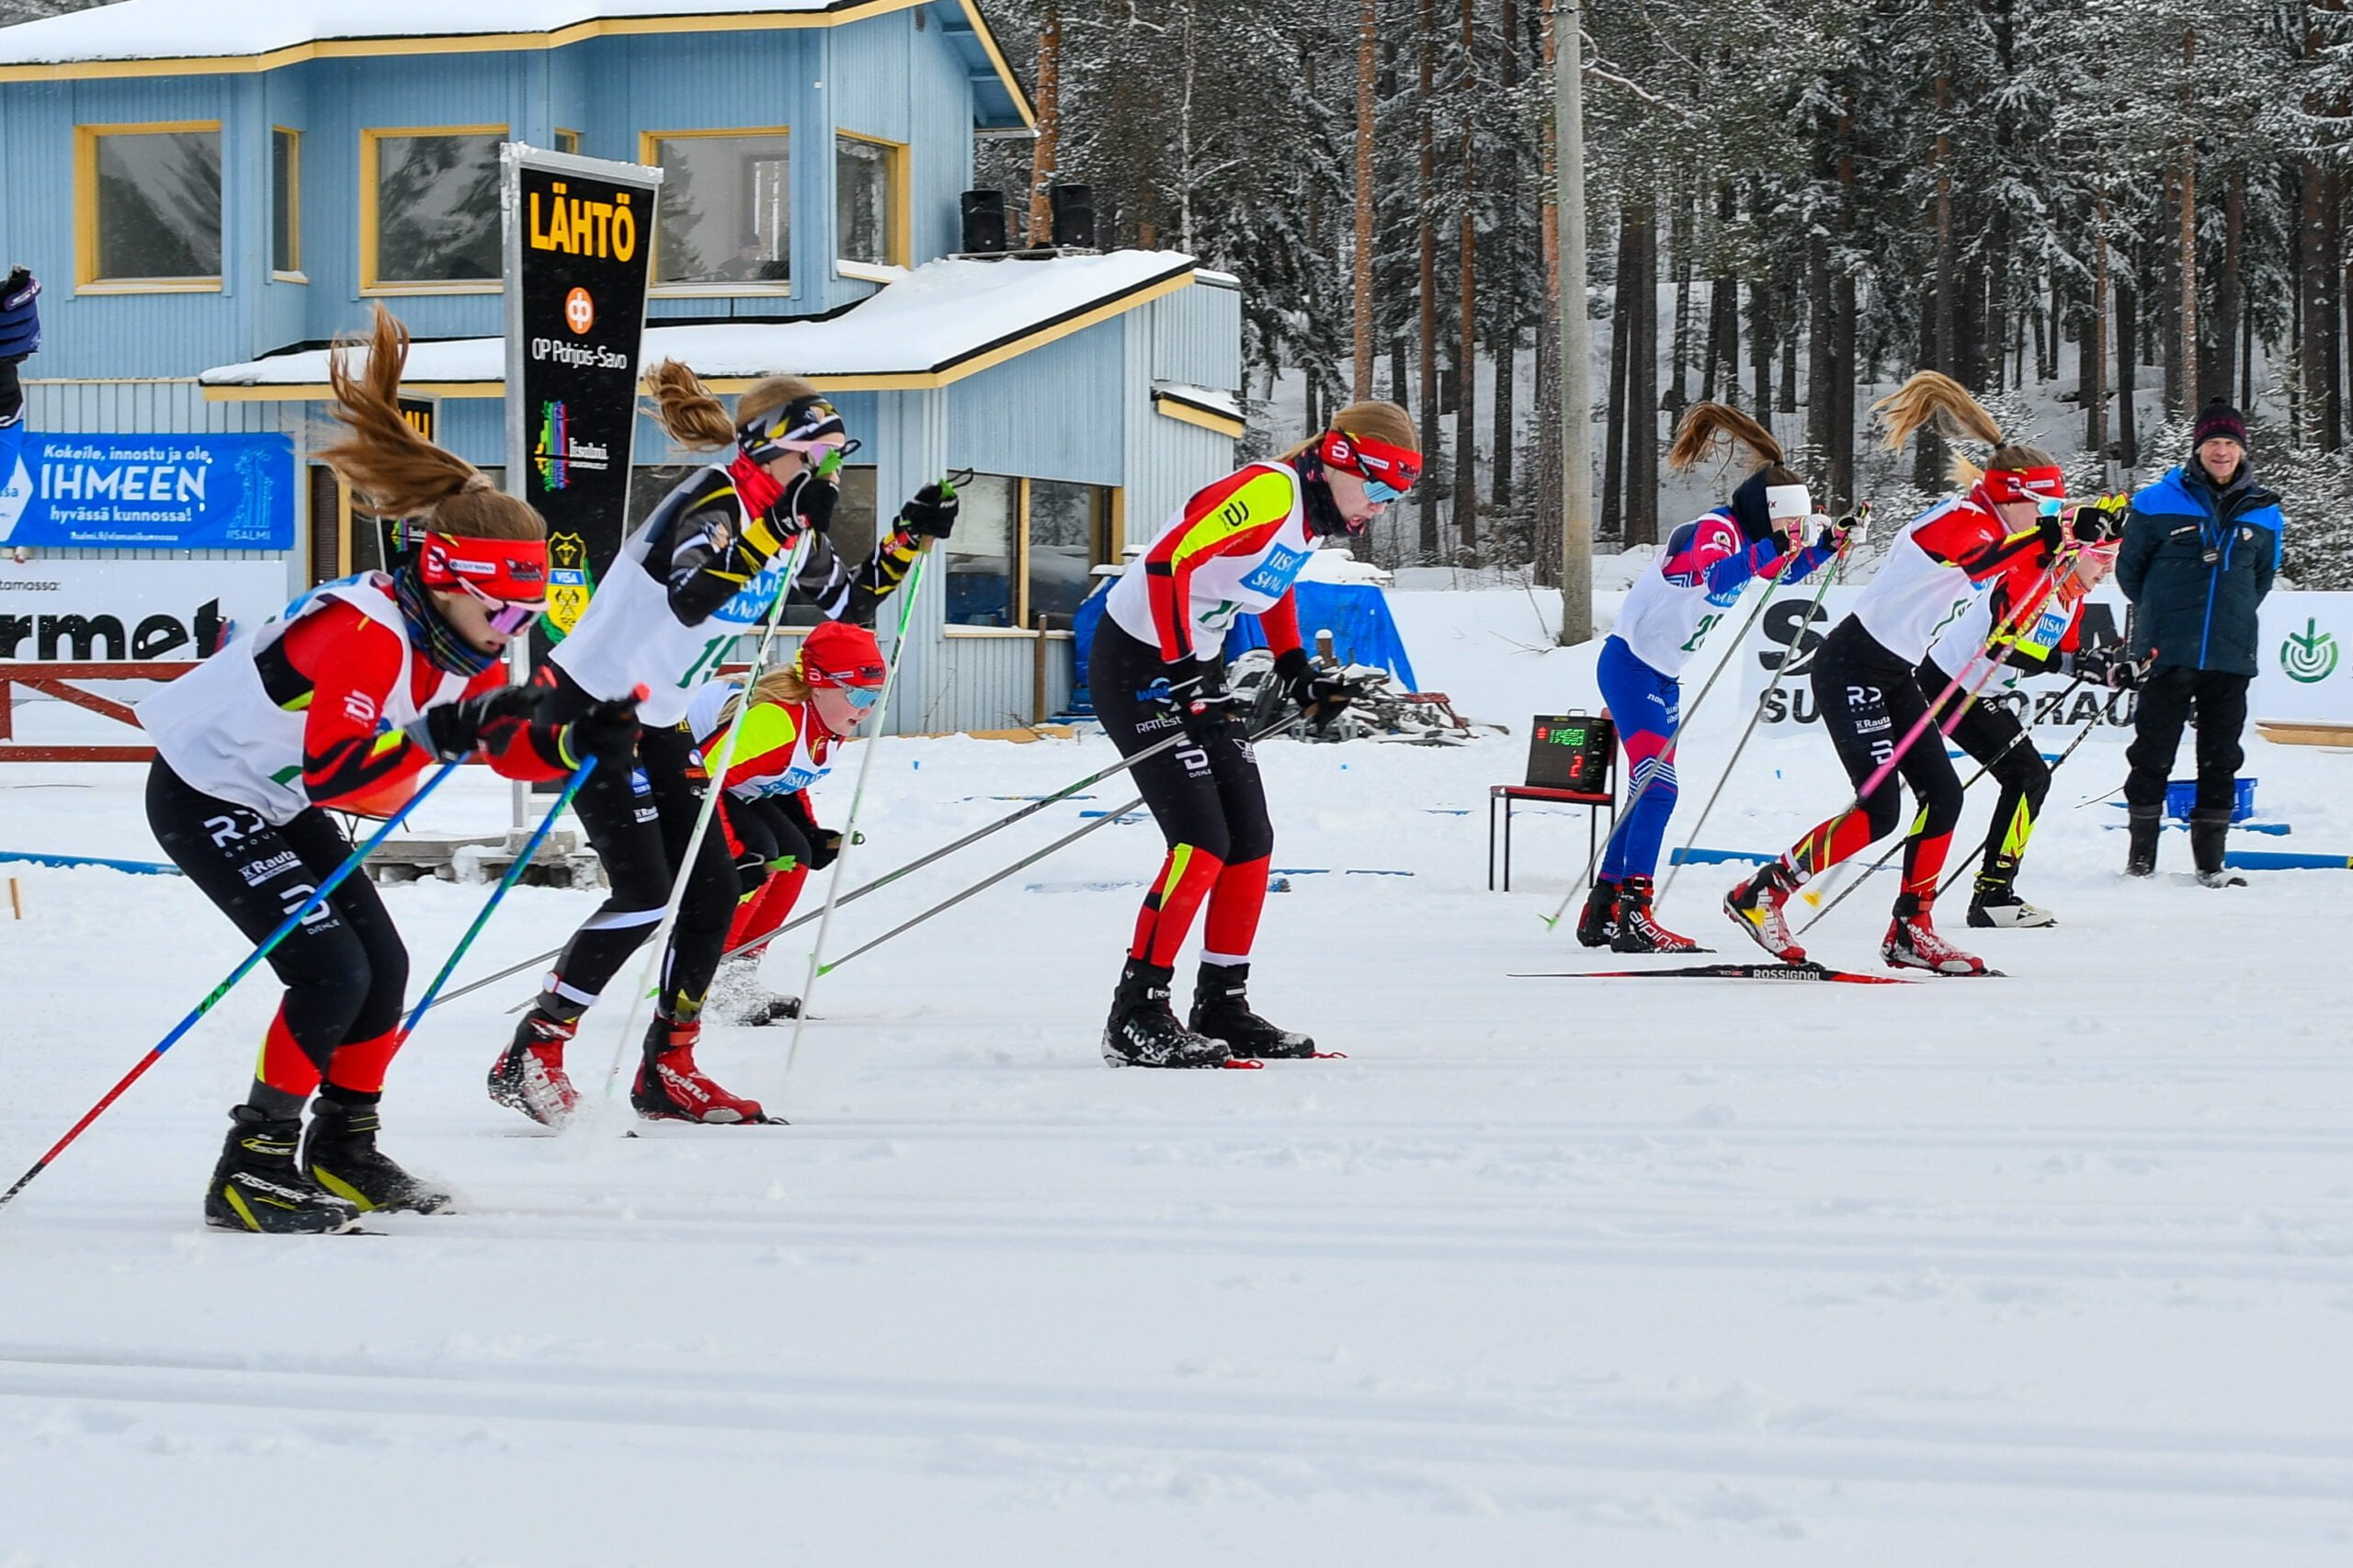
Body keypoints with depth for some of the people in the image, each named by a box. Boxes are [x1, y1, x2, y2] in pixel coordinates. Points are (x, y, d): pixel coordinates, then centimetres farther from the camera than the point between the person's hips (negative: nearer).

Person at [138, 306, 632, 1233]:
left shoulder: (461, 650, -2)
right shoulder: (361, 633, -30)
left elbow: (516, 745, 3)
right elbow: (327, 771, -35)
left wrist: (583, 741, -17)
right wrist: (440, 737, -41)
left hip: (280, 807, 9)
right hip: (206, 796, -9)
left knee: (382, 966, 4)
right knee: (333, 971, -18)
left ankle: (342, 1153, 18)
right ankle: (251, 1171, -10)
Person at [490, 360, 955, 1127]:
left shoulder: (783, 519, 6)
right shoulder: (714, 498, -20)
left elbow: (851, 601, 17)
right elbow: (690, 598, -39)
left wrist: (911, 535, 3)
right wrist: (782, 522, -40)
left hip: (656, 720, 9)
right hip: (589, 707, -9)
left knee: (711, 886, 3)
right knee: (644, 891, -15)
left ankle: (667, 1070, 12)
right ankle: (529, 1057, -6)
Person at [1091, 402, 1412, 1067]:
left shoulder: (1316, 514, 6)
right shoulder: (1267, 492, -23)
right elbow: (1166, 561, -30)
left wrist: (1298, 673, 16)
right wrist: (1181, 670, -30)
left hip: (1198, 668, 10)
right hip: (1139, 663, -10)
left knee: (1251, 842, 7)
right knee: (1202, 842, -16)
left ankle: (1222, 1005, 17)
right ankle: (1137, 1016, -10)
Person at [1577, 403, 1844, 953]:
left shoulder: (1749, 537, 8)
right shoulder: (1715, 529, -19)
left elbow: (1785, 571, 24)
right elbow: (1717, 578, -39)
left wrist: (1822, 548, 6)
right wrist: (1775, 547, -48)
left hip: (1662, 677, 10)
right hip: (1630, 665, -10)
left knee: (1647, 793, 11)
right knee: (1657, 787, -17)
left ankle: (1601, 911, 17)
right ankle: (1633, 914, -19)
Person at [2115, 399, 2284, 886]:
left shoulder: (2263, 512, 7)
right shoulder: (2158, 504, -2)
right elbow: (2129, 567, 8)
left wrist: (2234, 617, 15)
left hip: (2231, 656, 3)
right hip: (2167, 654, -3)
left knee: (2220, 759, 7)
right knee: (2153, 755, 1)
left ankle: (2210, 860, 14)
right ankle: (2141, 858, 9)